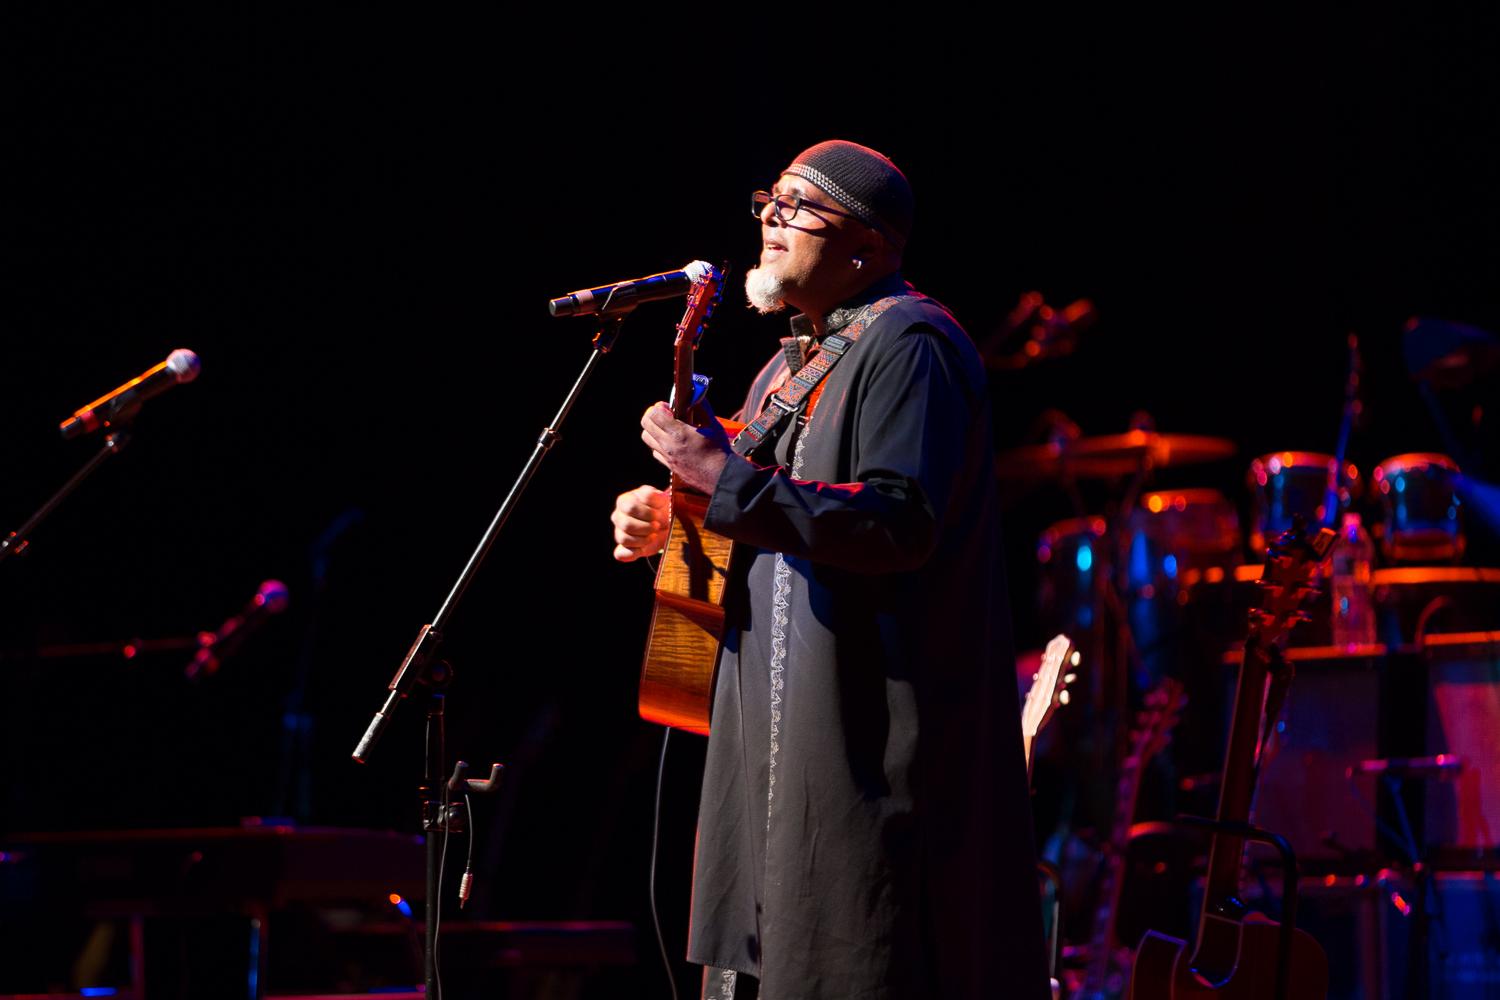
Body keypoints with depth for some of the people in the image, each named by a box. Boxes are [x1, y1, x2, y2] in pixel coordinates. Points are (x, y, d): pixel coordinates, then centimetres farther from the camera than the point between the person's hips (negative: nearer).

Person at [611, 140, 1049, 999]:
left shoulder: (910, 344, -11)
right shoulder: (792, 364, 19)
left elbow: (901, 524, -23)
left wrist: (731, 477, -24)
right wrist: (675, 524, 8)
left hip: (874, 727, -10)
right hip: (779, 727, 10)